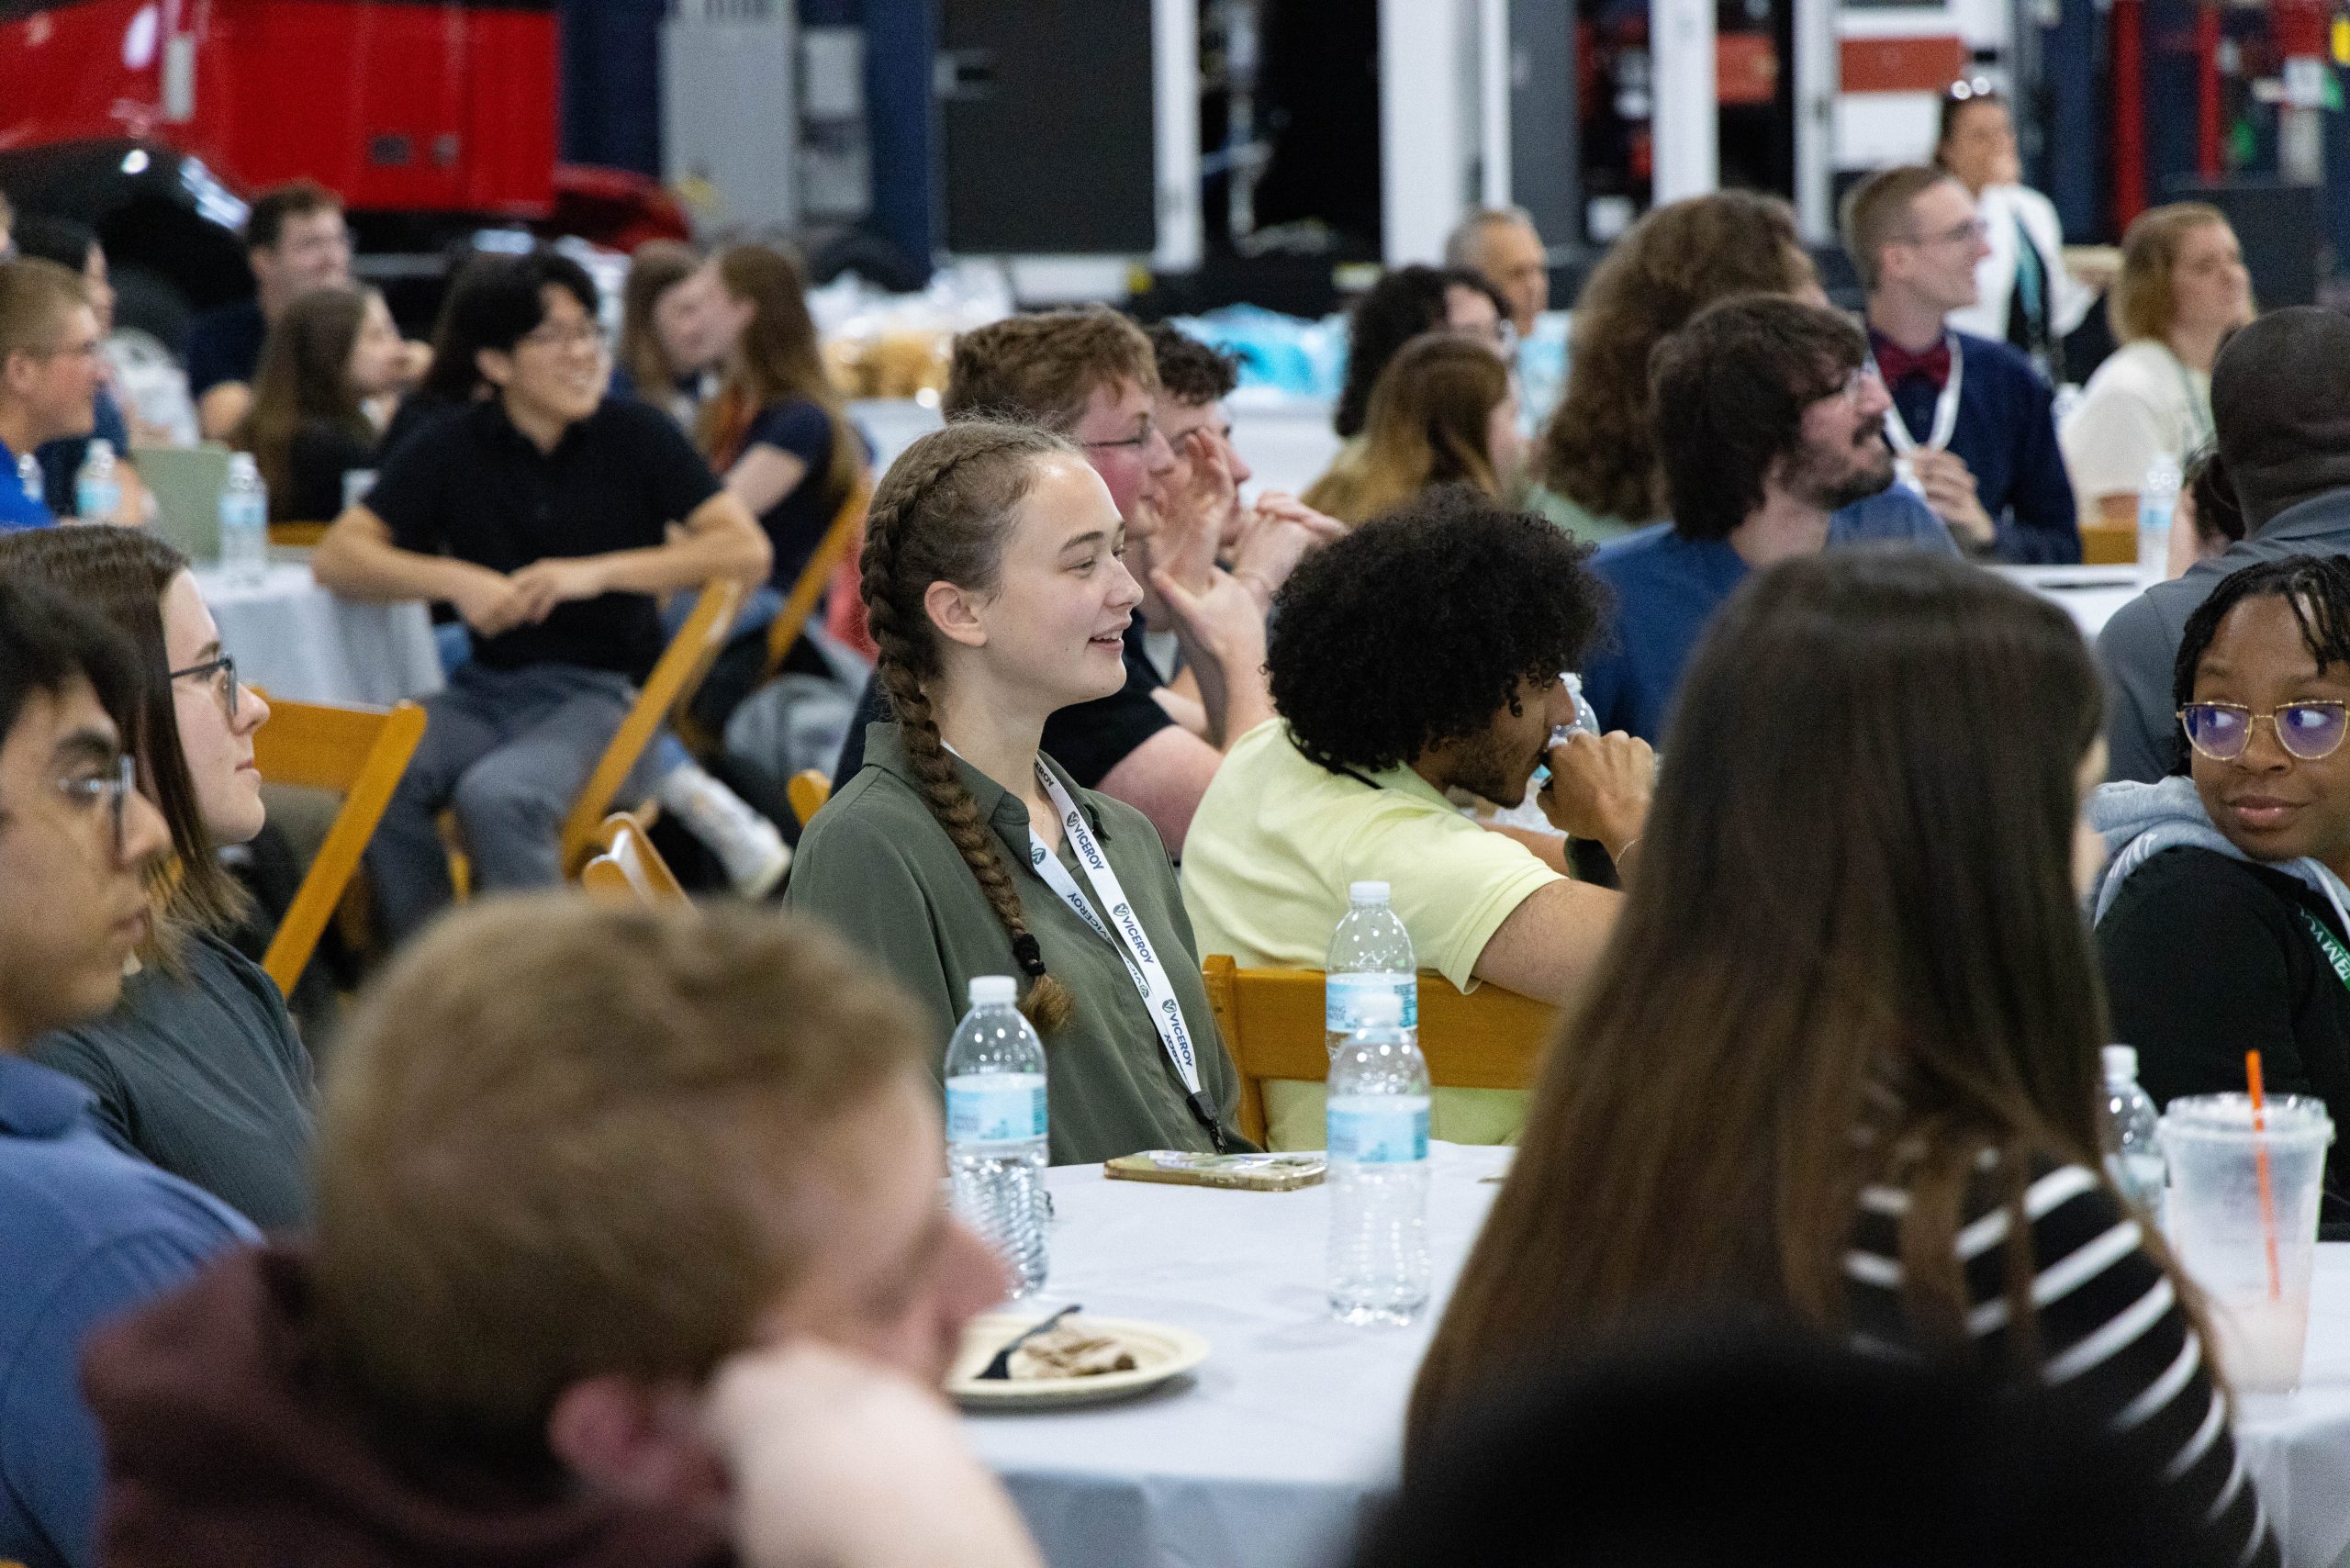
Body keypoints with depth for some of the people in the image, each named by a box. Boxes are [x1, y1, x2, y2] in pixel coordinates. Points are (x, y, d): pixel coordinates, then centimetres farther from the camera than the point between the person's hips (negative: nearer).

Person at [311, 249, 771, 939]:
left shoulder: (636, 436, 3)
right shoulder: (453, 450, 8)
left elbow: (747, 550, -7)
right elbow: (337, 557, 2)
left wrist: (596, 573, -16)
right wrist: (455, 580, -15)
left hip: (602, 689, -3)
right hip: (487, 685, 3)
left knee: (495, 793, -34)